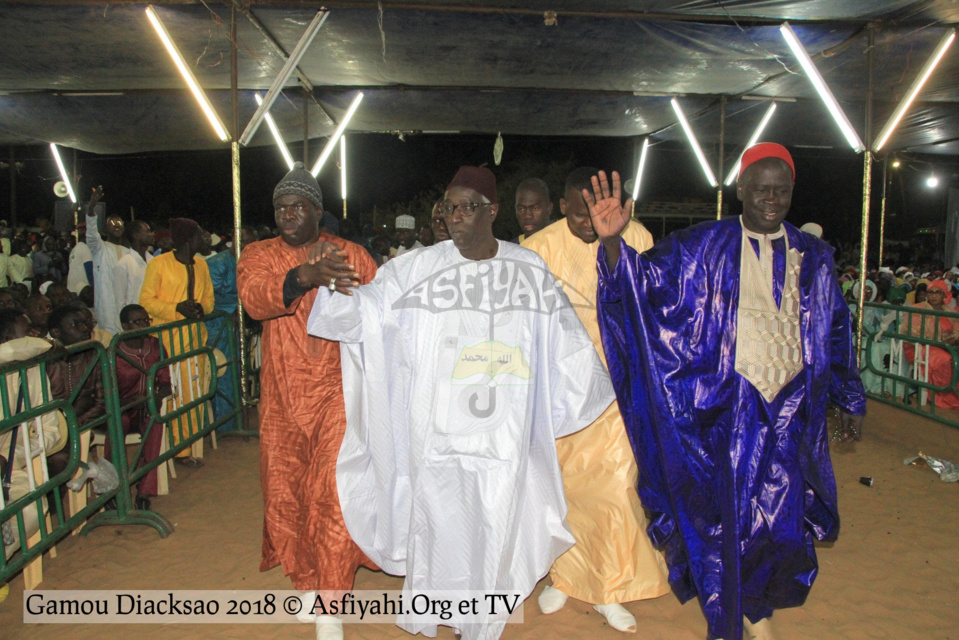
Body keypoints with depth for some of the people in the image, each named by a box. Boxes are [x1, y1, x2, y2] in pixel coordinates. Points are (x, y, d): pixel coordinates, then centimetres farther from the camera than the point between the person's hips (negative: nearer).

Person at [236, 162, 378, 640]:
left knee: (335, 491, -8)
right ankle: (305, 577, 36)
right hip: (283, 394, 3)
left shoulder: (351, 255, 3)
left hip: (338, 390, -2)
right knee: (286, 489, 12)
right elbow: (253, 298, -18)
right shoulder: (258, 256, 5)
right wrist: (302, 277, -35)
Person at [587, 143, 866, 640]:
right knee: (725, 511, 6)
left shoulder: (813, 256, 6)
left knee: (779, 511, 12)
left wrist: (851, 399, 19)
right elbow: (645, 283, -13)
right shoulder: (703, 247, -4)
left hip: (790, 407, 3)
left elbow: (835, 332, 14)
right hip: (726, 407, -3)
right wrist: (612, 242, -33)